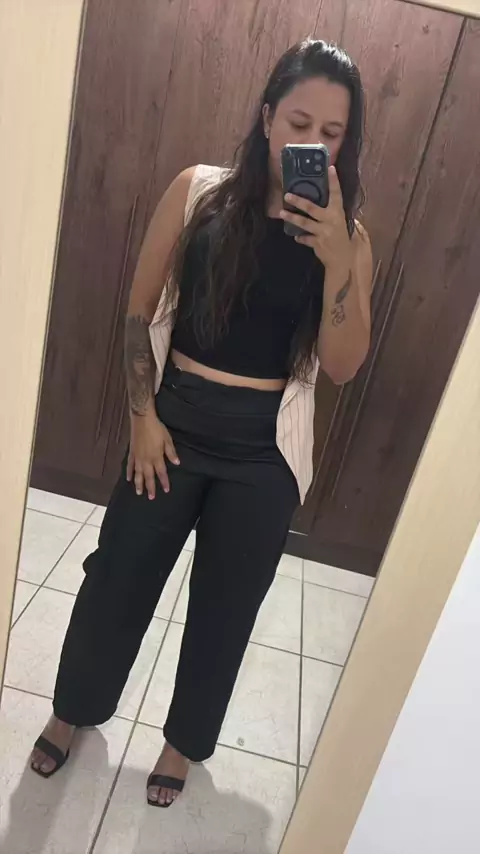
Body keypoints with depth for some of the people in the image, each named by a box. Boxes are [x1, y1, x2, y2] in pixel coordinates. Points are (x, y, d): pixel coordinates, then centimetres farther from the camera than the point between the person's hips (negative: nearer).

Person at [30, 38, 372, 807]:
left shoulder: (347, 236, -1)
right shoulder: (199, 192, -3)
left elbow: (342, 366, -7)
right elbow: (141, 312, 0)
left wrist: (336, 260, -19)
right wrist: (143, 416, -5)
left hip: (264, 448, 1)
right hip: (175, 423, 0)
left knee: (225, 602, 15)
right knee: (119, 576, 15)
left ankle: (184, 738, 44)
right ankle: (74, 710, 46)